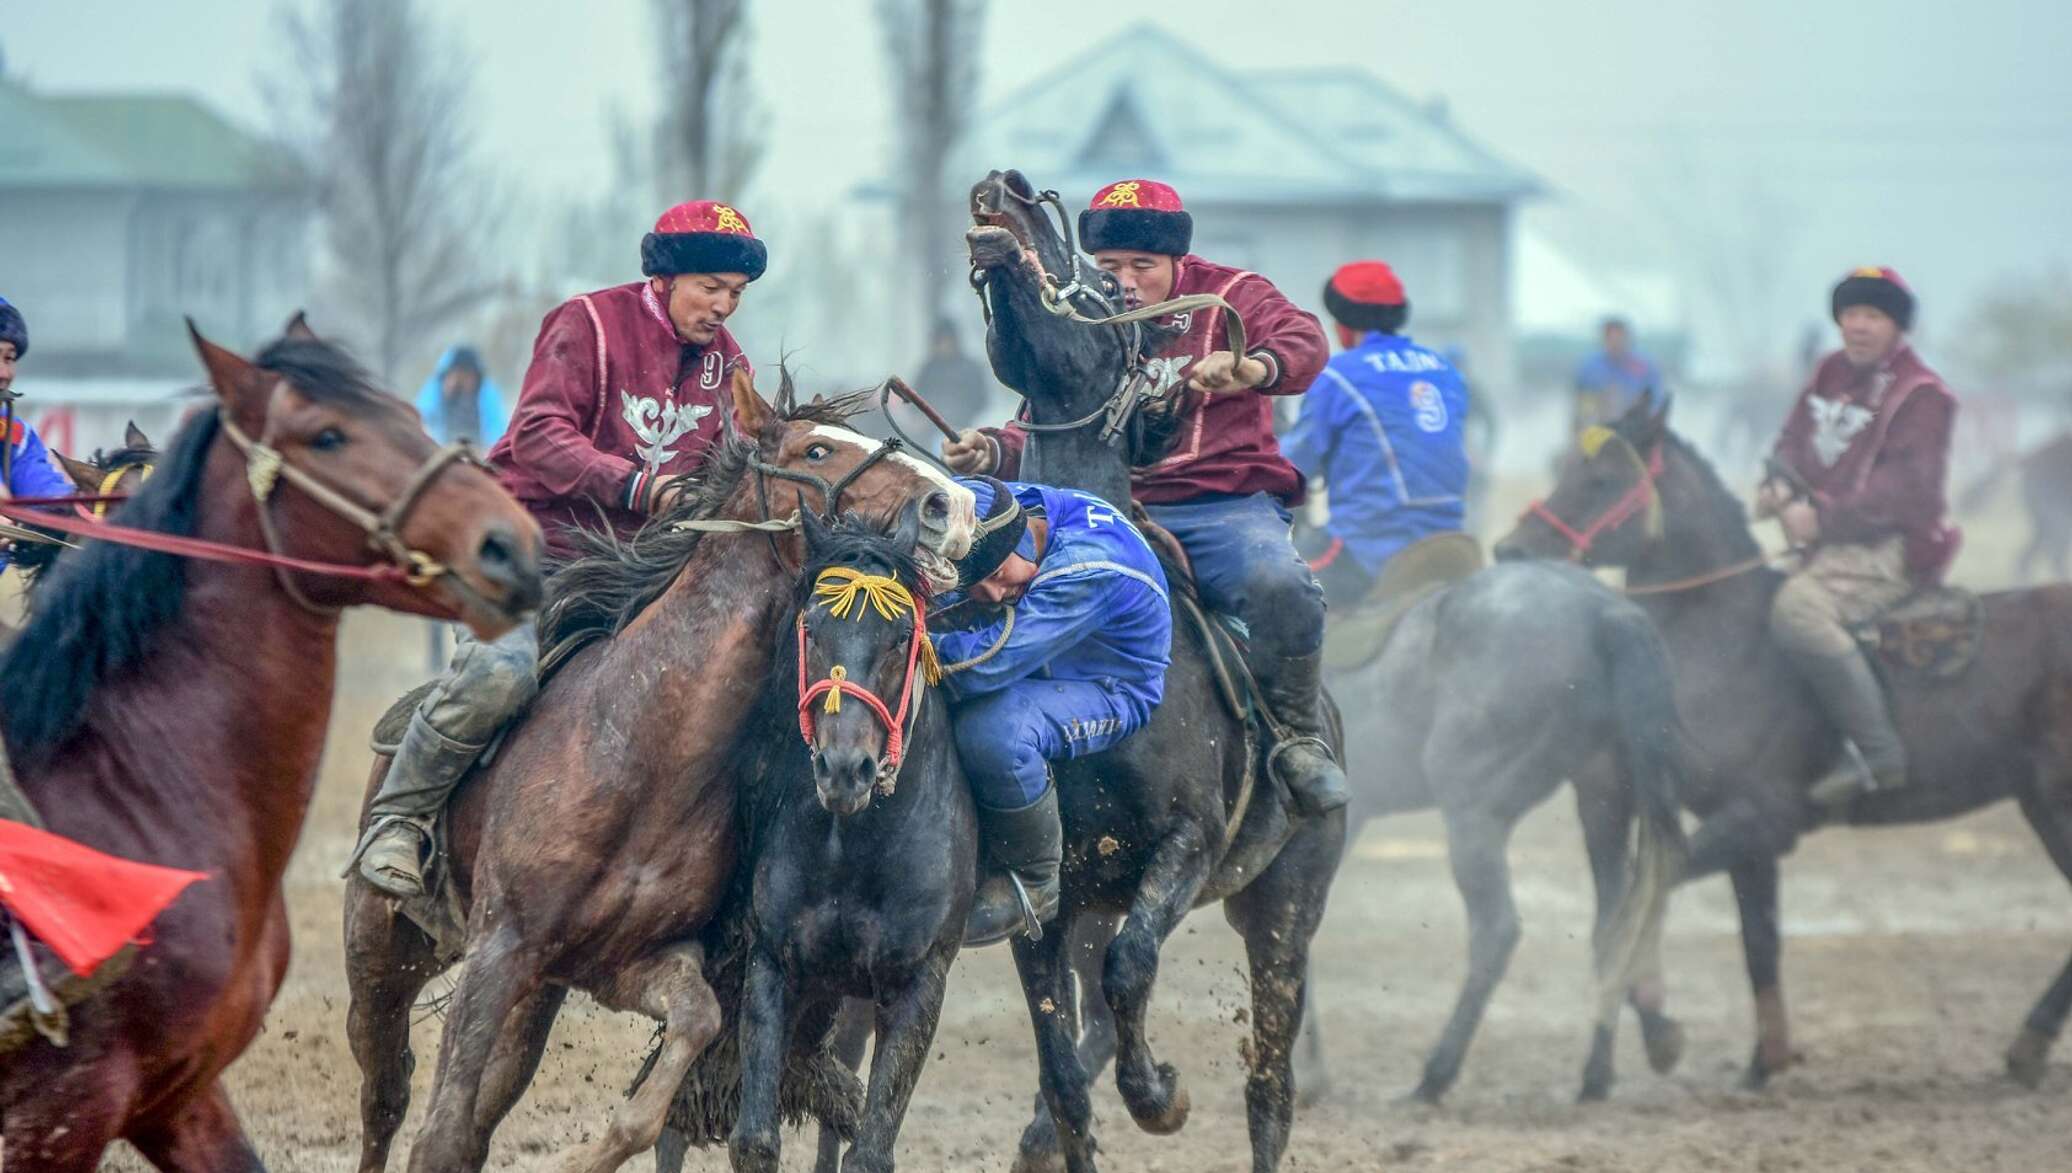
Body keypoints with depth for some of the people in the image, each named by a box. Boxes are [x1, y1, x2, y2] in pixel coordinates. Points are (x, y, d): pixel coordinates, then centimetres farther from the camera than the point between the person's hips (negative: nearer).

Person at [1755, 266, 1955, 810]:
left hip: (1889, 549, -9)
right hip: (1828, 545, 9)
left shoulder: (1919, 396, -10)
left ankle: (1877, 750, -33)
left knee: (1798, 606, -33)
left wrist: (1823, 515, -22)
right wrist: (1779, 486, -2)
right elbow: (1794, 443, 21)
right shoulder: (1830, 375, 14)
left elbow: (1908, 489, -18)